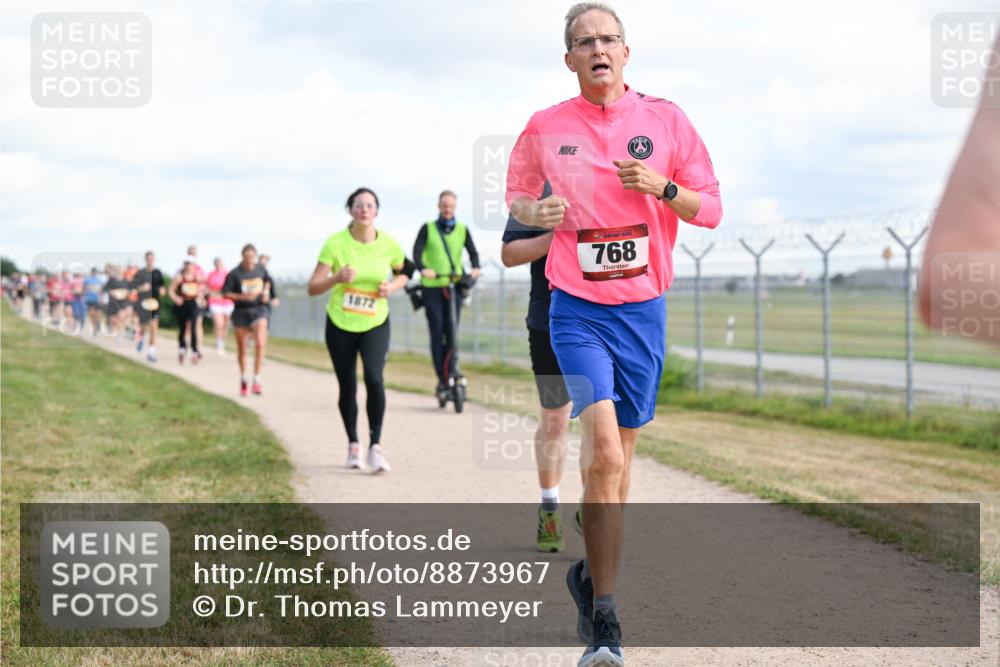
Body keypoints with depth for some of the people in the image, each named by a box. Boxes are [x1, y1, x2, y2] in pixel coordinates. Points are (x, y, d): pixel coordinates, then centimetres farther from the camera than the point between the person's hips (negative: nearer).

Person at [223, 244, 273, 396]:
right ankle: (243, 379, 31)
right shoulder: (234, 274, -10)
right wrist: (242, 297, -22)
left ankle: (257, 380, -14)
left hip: (258, 310, 1)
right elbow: (225, 293, -9)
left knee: (260, 344, -19)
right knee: (242, 349, 10)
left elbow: (267, 281, 20)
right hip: (241, 312, -1)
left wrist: (266, 291, 1)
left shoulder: (261, 269, 0)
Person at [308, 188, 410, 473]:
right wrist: (337, 278, -31)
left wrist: (392, 286, -9)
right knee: (347, 387, 5)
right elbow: (313, 288, -12)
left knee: (374, 378, -21)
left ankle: (375, 445, -13)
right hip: (340, 324, 0)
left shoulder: (389, 244, -7)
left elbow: (402, 273, 13)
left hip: (375, 323, 0)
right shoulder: (335, 243, -12)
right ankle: (353, 444, 27)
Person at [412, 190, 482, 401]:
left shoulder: (462, 230, 10)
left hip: (455, 285, 1)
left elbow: (472, 252, 4)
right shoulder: (428, 229, 5)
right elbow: (417, 252, -4)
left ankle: (452, 369, -4)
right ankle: (442, 379, -1)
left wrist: (475, 267, -19)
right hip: (432, 287, -1)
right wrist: (422, 269, -25)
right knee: (437, 333, -4)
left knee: (452, 330, -10)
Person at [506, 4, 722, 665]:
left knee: (619, 455, 11)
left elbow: (712, 208, 6)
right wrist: (536, 211, -5)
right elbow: (517, 194, 18)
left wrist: (661, 187, -13)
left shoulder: (665, 118, 3)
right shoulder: (545, 127, 2)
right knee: (604, 452, -17)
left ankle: (591, 573, 32)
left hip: (643, 307, 2)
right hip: (577, 309, -2)